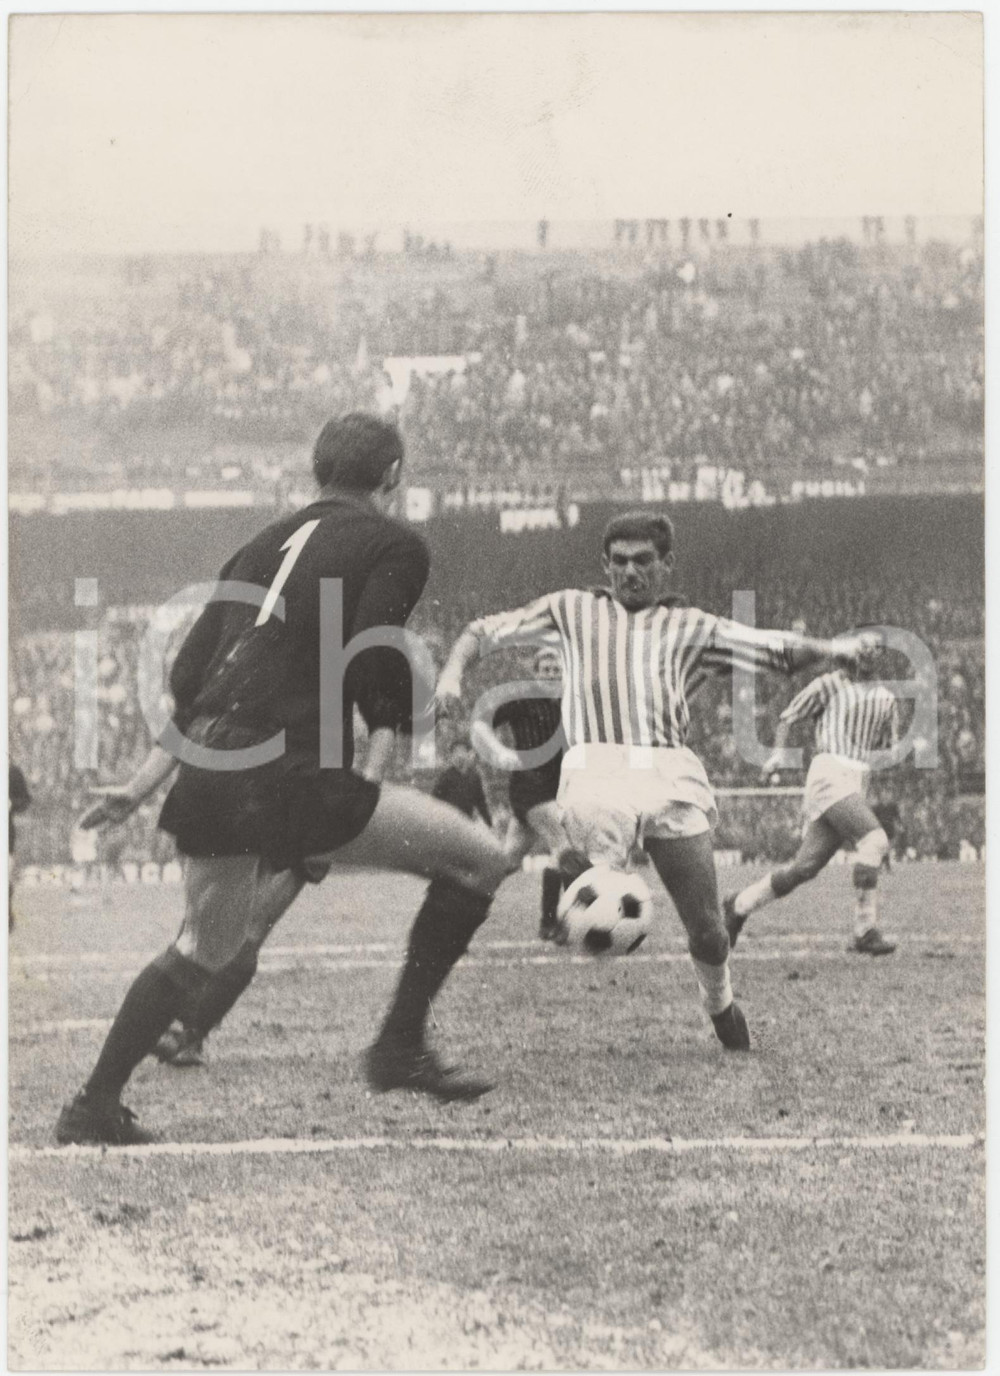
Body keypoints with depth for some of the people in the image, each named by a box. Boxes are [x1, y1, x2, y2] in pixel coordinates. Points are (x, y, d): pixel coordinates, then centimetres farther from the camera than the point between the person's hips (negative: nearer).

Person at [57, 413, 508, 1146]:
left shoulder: (267, 544, 23)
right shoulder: (396, 545, 4)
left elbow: (192, 672, 22)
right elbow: (374, 668, -12)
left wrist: (143, 783, 25)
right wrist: (379, 757, -3)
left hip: (210, 777, 7)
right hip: (293, 776, -7)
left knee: (207, 950, 25)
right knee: (481, 859, 1)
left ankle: (95, 1105, 26)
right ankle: (401, 1047, 2)